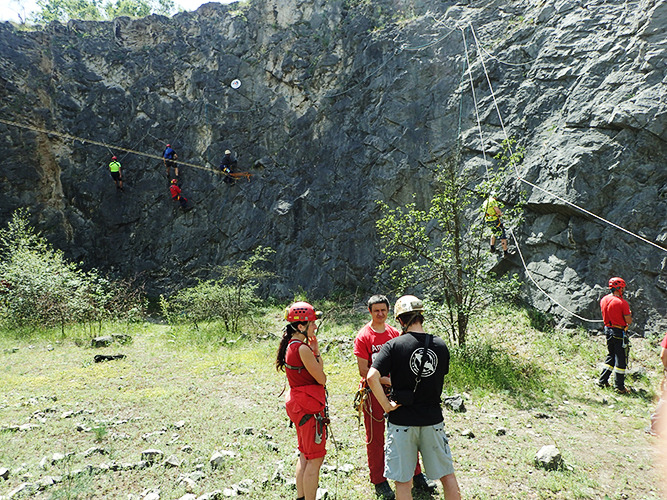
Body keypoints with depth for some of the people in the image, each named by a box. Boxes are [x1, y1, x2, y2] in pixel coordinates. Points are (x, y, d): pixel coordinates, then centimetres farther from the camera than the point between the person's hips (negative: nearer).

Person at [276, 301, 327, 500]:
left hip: (297, 403, 10)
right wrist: (316, 351, -6)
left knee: (305, 456, 22)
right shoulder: (302, 348, -22)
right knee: (315, 459, 2)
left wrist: (314, 349, 4)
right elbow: (321, 378, -16)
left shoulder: (290, 345, 7)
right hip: (309, 406, -10)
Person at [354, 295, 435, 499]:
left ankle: (416, 476, 26)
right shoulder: (363, 336, -10)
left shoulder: (394, 333, 6)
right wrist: (387, 381, -19)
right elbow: (363, 370, -13)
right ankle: (379, 482, 22)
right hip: (373, 392, -4)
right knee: (375, 438, 7)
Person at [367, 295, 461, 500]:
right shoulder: (440, 345, -2)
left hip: (402, 421, -2)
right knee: (447, 474, 19)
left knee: (403, 481, 12)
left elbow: (372, 378, -23)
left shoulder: (393, 345, -13)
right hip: (433, 419, 3)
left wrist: (386, 405, -11)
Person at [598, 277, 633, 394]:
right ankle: (619, 386, 7)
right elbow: (629, 321, -12)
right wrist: (629, 315, 6)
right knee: (620, 358, 2)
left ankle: (602, 381, 20)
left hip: (608, 330, 7)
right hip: (619, 332, -7)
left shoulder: (604, 300, 3)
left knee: (610, 355, 18)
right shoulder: (622, 303, -17)